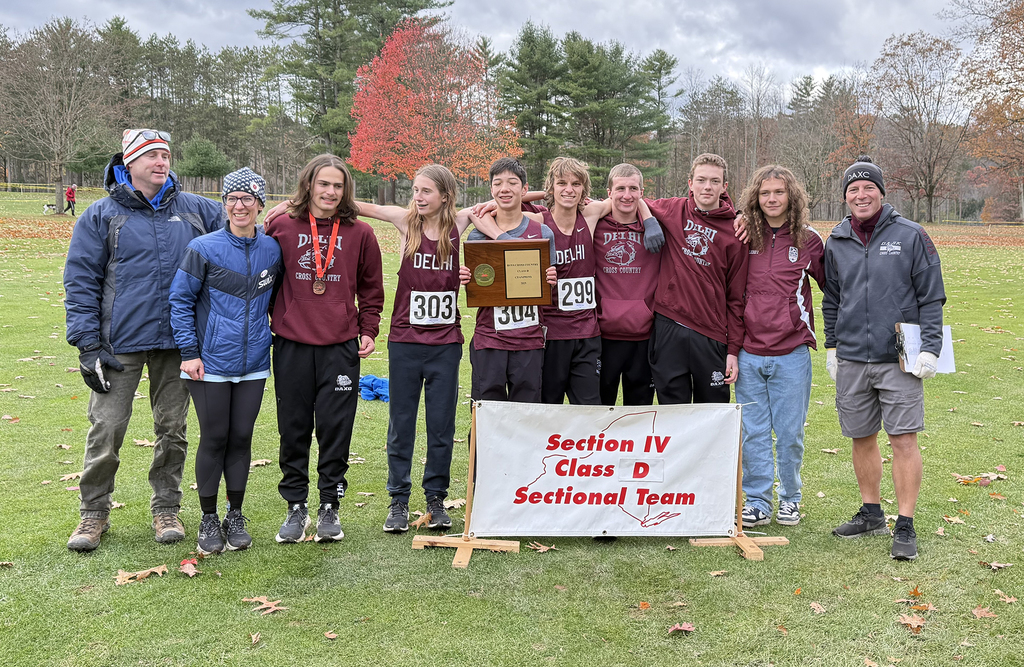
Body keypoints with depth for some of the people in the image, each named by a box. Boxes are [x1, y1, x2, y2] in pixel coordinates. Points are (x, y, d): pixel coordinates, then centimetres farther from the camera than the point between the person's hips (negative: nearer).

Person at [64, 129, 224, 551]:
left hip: (177, 342, 2)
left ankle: (166, 508, 25)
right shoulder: (101, 215, 2)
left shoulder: (196, 210, 7)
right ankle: (94, 512, 17)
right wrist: (87, 343, -7)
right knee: (106, 428, 0)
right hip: (120, 343, -2)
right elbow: (81, 283, 0)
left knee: (172, 428, 10)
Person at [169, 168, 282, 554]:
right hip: (211, 363, -3)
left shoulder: (272, 250, 3)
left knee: (241, 438, 9)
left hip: (253, 365, 3)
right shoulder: (204, 248, -6)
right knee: (214, 439, 3)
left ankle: (236, 516, 22)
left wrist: (273, 335, 8)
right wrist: (188, 352, -8)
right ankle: (208, 520, 18)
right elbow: (180, 300, -3)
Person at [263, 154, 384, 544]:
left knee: (336, 428, 3)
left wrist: (369, 331, 6)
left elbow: (371, 288, 14)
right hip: (291, 345, 0)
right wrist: (267, 320, 6)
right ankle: (296, 507, 20)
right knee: (293, 428, 7)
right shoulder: (281, 227, 3)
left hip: (341, 347, 0)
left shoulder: (359, 234, 6)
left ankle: (329, 507, 16)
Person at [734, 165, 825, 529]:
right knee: (753, 432, 6)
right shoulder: (744, 238, 3)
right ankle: (757, 502, 18)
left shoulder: (808, 240, 1)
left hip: (791, 353, -1)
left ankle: (790, 498, 24)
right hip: (749, 352, 1)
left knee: (790, 432, 6)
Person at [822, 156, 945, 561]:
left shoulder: (910, 236, -2)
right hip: (851, 359, 4)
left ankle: (905, 527, 3)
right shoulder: (836, 242, 9)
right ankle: (871, 514, 27)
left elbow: (931, 296, -1)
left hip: (900, 359, -4)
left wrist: (930, 347, -8)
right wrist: (831, 346, 15)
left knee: (904, 439, -5)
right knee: (861, 437, 12)